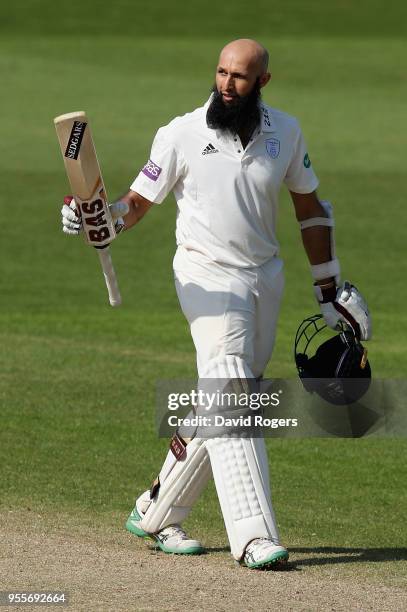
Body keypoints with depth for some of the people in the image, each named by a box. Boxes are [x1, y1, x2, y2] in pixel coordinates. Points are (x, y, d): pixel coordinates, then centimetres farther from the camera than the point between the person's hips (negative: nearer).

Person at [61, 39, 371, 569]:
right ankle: (254, 537, -25)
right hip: (209, 277, -5)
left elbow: (309, 208, 15)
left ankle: (155, 514, 22)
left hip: (267, 277, 5)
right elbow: (137, 204, -3)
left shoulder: (285, 132, 5)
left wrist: (329, 291, 15)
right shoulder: (183, 134, -6)